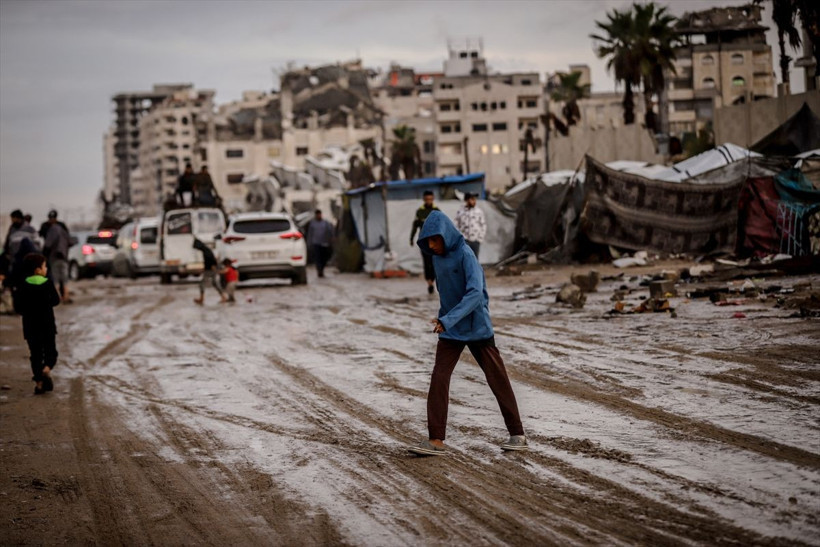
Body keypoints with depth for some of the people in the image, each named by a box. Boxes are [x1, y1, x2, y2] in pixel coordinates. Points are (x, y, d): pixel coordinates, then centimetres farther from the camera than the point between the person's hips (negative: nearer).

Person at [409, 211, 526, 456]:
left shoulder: (465, 255, -19)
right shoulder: (437, 257, 3)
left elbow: (475, 293, -28)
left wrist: (448, 320, -35)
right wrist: (443, 320, 14)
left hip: (477, 328, -6)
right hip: (450, 333, 6)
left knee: (497, 380, 5)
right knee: (439, 380, -7)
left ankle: (517, 435, 17)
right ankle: (436, 440, -7)